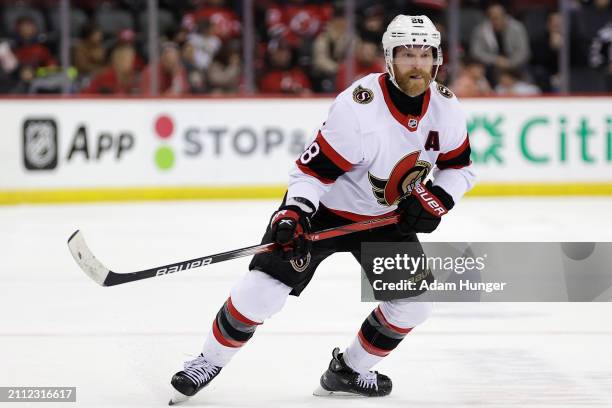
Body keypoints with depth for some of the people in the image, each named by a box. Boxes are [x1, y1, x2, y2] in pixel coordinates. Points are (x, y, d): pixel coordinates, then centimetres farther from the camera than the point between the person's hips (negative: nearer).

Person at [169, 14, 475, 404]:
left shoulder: (445, 106, -11)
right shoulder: (357, 106, -29)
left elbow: (460, 167, 3)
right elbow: (314, 168, -26)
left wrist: (435, 199, -15)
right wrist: (292, 214, -40)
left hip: (387, 216, 5)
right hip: (324, 209, -5)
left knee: (414, 301, -4)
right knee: (264, 287, -16)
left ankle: (349, 370, 17)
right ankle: (210, 360, 5)